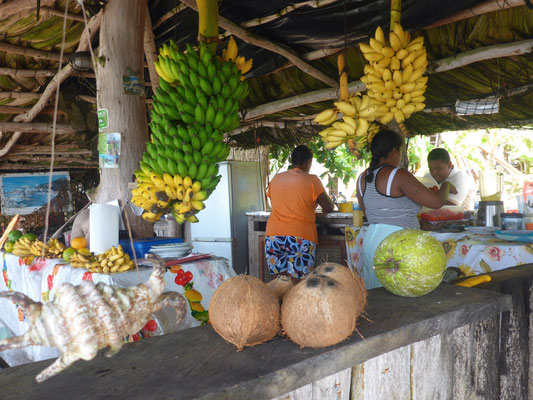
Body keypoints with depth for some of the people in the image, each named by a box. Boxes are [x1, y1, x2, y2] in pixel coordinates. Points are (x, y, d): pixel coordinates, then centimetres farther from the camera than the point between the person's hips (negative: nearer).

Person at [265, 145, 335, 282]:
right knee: (297, 285, -1)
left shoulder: (276, 179, 12)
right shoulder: (312, 180, -1)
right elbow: (329, 208, 4)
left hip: (273, 236, 4)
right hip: (300, 238, -4)